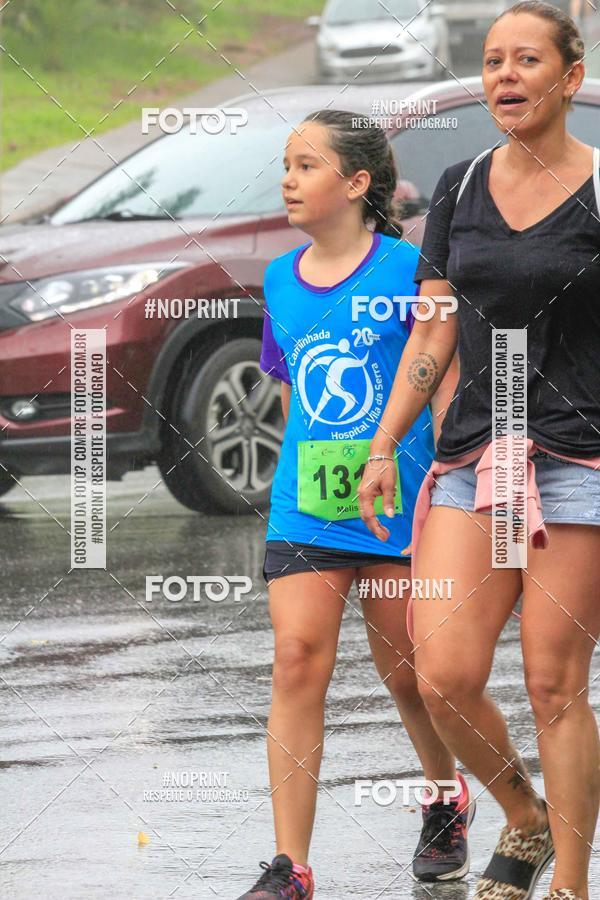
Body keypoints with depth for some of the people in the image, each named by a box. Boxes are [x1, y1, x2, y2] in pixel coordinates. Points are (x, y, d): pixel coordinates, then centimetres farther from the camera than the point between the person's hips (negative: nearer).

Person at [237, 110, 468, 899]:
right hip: (303, 509, 3)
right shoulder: (282, 281, 8)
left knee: (408, 672, 9)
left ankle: (447, 805, 39)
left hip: (399, 506, -3)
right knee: (298, 660, -10)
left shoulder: (407, 269, -7)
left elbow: (447, 383, -4)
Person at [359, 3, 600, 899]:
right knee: (443, 676, -5)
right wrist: (382, 448, 8)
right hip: (472, 455, 4)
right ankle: (525, 817, 21)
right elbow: (433, 333, 14)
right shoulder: (461, 187, 10)